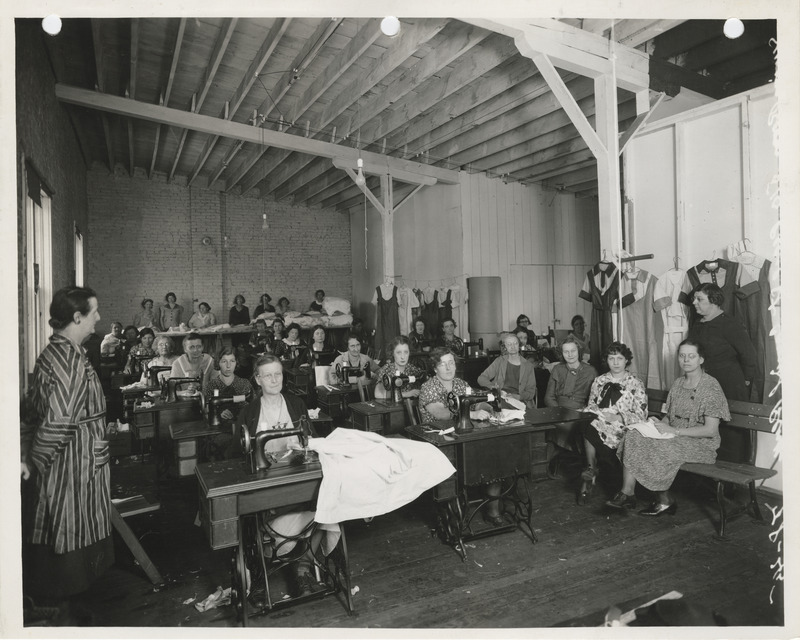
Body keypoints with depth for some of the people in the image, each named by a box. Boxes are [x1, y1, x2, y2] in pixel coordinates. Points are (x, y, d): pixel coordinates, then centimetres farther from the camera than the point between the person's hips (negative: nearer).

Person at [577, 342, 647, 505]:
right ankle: (591, 470, -17)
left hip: (621, 429, -3)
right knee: (586, 422, -33)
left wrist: (618, 417, -17)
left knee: (589, 430, -33)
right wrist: (589, 412, -7)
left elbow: (641, 415, -2)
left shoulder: (635, 384, 5)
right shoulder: (599, 381, 17)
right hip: (597, 423, 3)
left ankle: (590, 472, -9)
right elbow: (591, 406, 18)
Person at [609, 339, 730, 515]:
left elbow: (710, 430, -16)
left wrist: (674, 430, -20)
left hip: (701, 444, -7)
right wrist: (659, 424, -3)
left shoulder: (711, 386, -10)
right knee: (633, 435, -16)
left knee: (659, 448, -30)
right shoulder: (678, 383, 12)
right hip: (676, 439, 7)